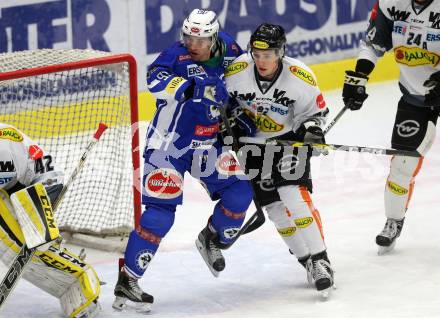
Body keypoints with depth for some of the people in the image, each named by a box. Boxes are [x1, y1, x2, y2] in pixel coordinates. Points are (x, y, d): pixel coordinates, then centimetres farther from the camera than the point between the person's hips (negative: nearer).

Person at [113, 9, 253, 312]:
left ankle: (212, 241, 30)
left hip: (209, 143, 6)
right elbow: (157, 80, -39)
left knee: (239, 193, 0)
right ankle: (127, 282, -9)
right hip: (170, 142, -6)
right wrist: (195, 88, -50)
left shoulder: (229, 52, -3)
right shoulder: (178, 54, -19)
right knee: (160, 210, -13)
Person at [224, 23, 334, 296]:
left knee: (294, 195, -19)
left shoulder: (300, 77, -22)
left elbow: (316, 109, -6)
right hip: (253, 141, 3)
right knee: (272, 203, 0)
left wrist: (312, 127, -25)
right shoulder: (237, 71, -20)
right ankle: (305, 257, 12)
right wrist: (232, 119, -12)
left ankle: (319, 260, -17)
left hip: (290, 138, -2)